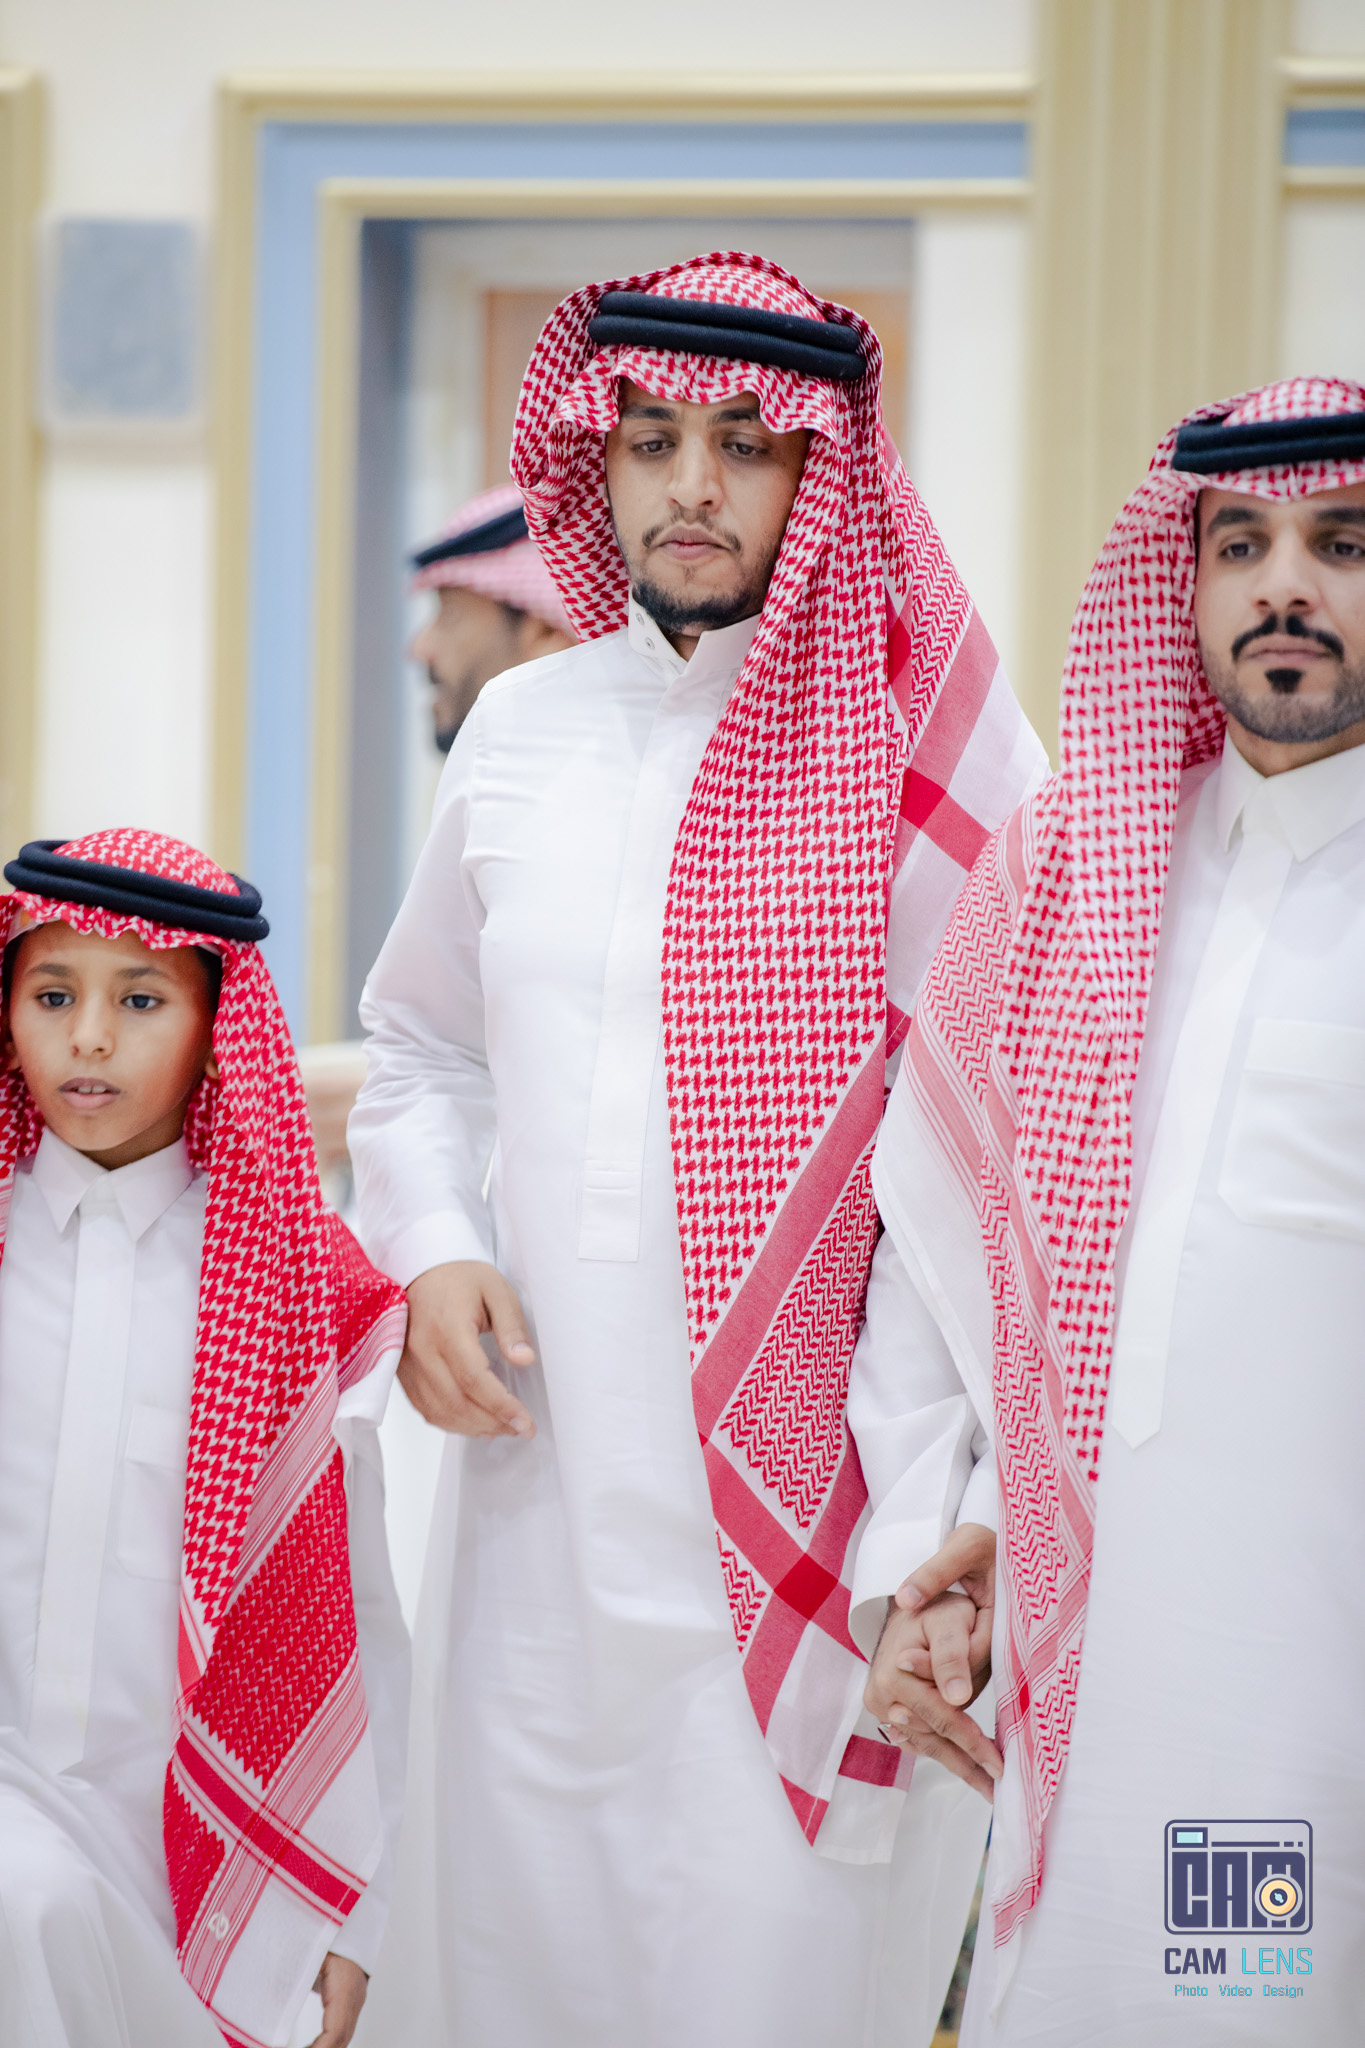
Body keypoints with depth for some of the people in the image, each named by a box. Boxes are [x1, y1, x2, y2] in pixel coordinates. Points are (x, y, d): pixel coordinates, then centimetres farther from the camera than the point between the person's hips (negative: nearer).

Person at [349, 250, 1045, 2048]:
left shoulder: (924, 745, -4)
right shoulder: (521, 730, 10)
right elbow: (418, 1042, 23)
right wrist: (431, 1249, 4)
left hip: (818, 1504, -4)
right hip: (548, 1479, 4)